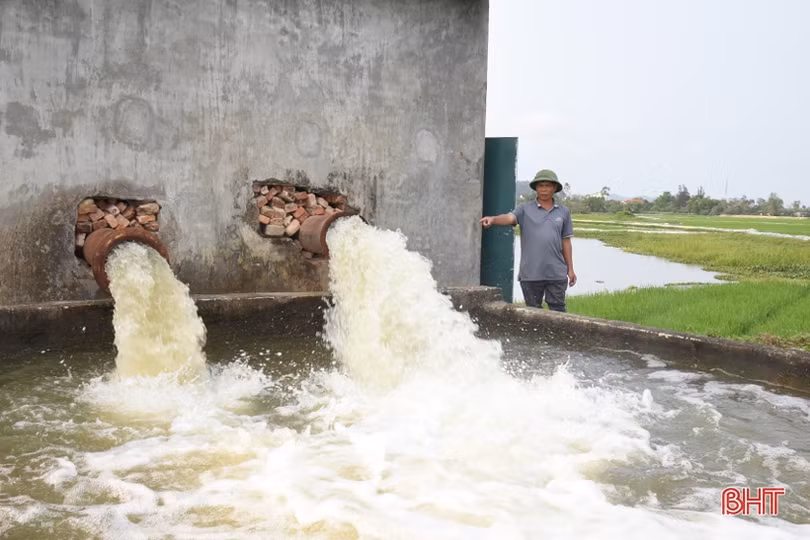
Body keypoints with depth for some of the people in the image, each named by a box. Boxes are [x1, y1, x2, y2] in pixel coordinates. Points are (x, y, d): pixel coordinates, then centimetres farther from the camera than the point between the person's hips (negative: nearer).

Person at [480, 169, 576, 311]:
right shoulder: (525, 209, 2)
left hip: (557, 273, 1)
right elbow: (509, 218, -17)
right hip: (531, 273, -1)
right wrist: (493, 219, -40)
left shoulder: (563, 212, 9)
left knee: (558, 310, 3)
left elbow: (565, 241, 12)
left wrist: (570, 269, 11)